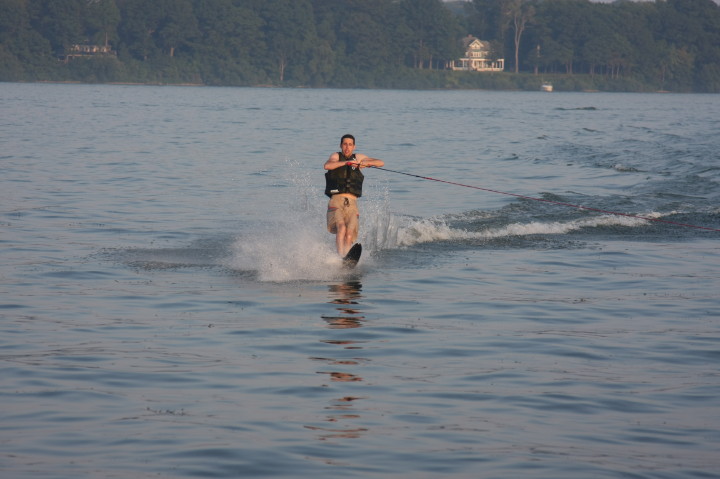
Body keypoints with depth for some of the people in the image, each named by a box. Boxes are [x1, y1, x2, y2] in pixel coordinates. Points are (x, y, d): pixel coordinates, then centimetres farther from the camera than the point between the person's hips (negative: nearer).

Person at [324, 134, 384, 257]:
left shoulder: (358, 157, 19)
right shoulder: (336, 156, 9)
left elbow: (381, 163, 18)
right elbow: (327, 165, -14)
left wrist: (366, 163, -1)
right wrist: (347, 162, -22)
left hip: (352, 204, 3)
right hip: (336, 201, -3)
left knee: (349, 236, -16)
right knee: (341, 228, -28)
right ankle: (340, 257, -37)